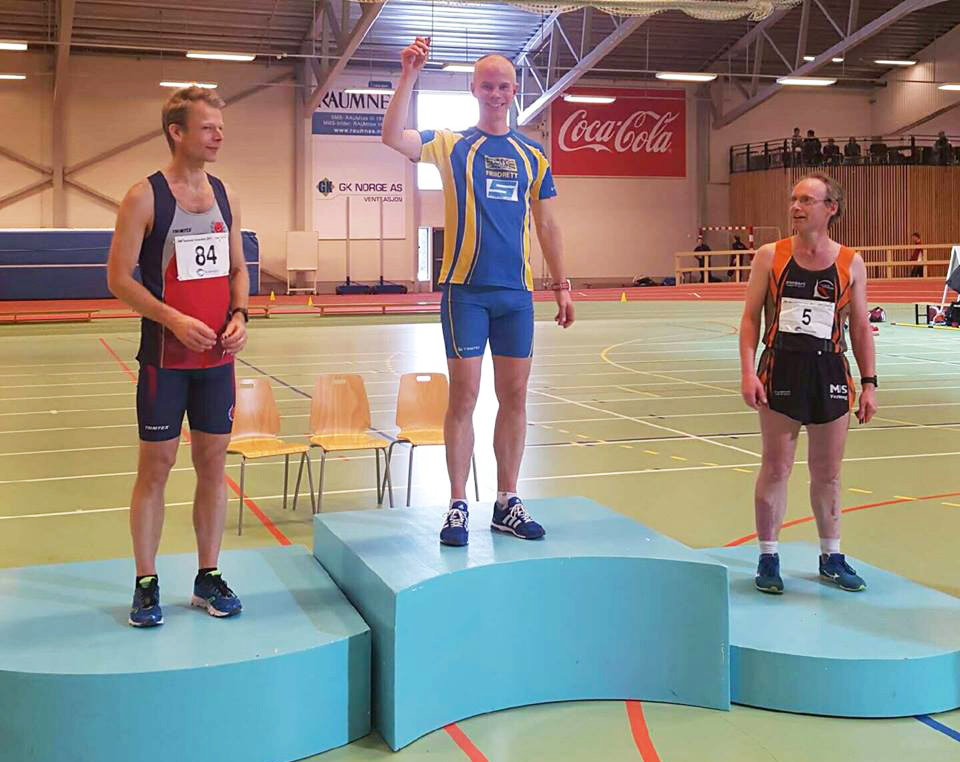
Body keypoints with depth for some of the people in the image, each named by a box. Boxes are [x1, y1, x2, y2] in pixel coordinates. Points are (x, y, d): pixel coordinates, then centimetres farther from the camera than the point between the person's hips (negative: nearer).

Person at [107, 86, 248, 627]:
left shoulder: (225, 195, 8)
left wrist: (239, 315, -3)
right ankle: (146, 584, 14)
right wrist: (174, 320, -20)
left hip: (218, 355, 5)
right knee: (156, 466, 2)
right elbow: (119, 277, -9)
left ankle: (209, 577, 21)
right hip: (165, 357, -5)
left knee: (213, 464, 9)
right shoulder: (145, 197, -7)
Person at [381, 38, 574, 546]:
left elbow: (547, 226, 15)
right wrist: (409, 75, -23)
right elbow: (393, 137, -15)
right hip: (465, 289, -3)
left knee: (514, 396, 6)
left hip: (517, 292, 3)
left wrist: (562, 286, 10)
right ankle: (458, 506, 6)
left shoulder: (532, 156, 12)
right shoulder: (451, 145, 3)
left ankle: (507, 504, 16)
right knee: (463, 395, -3)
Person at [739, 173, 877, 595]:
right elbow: (751, 317, 1)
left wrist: (869, 383, 6)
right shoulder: (770, 256, 0)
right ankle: (768, 558, 15)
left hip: (830, 374, 1)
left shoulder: (851, 263, 3)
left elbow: (860, 327, 8)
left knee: (828, 473, 10)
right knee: (775, 469, 2)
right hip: (781, 371, -1)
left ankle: (830, 557, 25)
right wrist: (748, 371, -10)